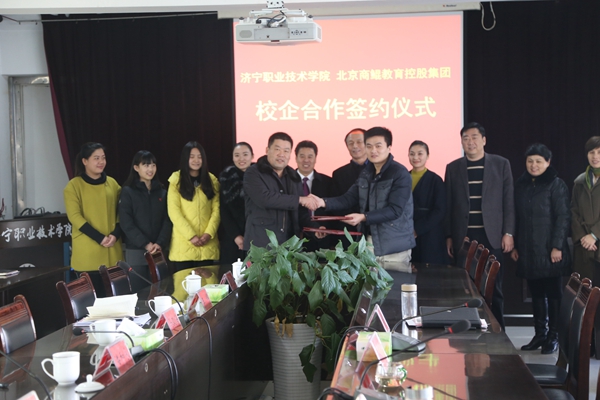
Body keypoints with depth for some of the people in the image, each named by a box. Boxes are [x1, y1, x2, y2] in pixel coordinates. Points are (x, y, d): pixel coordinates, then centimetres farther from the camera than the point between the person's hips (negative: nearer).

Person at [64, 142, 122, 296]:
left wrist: (115, 234, -8)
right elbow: (74, 216, -10)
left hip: (112, 252, 4)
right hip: (87, 253, -4)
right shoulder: (74, 185, -2)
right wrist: (99, 237, -17)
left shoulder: (112, 183, 11)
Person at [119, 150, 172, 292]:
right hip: (136, 251, -3)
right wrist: (145, 244, -14)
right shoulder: (128, 191, 0)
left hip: (159, 251, 3)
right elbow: (126, 223, -7)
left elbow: (167, 220, 6)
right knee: (138, 292, -2)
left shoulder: (161, 192, 12)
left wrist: (160, 243, -10)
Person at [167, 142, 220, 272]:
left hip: (207, 245, 3)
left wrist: (209, 233, -9)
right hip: (183, 245, -3)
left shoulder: (212, 180, 11)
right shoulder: (176, 181, 1)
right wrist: (191, 236, -14)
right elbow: (174, 212, -6)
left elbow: (216, 210, 6)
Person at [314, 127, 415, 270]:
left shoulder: (400, 174, -12)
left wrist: (364, 217, -28)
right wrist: (323, 202, -11)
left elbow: (395, 210, -19)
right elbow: (349, 198, 6)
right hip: (368, 243, 6)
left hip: (394, 247, -6)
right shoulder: (366, 173, 10)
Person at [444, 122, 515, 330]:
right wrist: (449, 236, 4)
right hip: (464, 237, 1)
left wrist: (508, 233, -4)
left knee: (494, 288, 5)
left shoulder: (501, 164, 4)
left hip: (491, 236, -1)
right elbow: (448, 205, 8)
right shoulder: (453, 168, 8)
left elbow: (508, 201, 2)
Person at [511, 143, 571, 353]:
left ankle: (553, 336, 9)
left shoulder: (556, 185, -4)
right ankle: (539, 334, 18)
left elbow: (563, 217, -8)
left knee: (553, 293, 2)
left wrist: (557, 246, -14)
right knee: (536, 293, 10)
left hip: (549, 250, -5)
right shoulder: (520, 185, 10)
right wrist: (514, 245, 8)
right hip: (528, 251, 5)